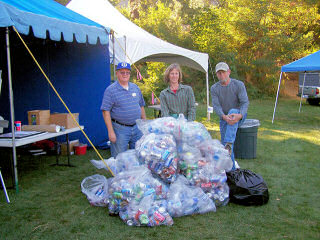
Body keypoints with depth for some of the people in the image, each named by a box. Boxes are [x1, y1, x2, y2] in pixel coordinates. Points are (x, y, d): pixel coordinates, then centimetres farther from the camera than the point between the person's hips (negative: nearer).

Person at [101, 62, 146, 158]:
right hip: (120, 130, -5)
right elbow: (106, 112, -11)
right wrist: (110, 131, -16)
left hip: (137, 128, 5)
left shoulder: (135, 88, 10)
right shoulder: (111, 90, -8)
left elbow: (141, 107, 18)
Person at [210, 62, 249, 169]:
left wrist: (240, 115, -39)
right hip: (224, 118, 3)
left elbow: (245, 102, -18)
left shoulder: (238, 85, -9)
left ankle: (228, 145, -47)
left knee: (233, 111, -36)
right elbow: (216, 106, -12)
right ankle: (231, 170, 0)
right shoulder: (214, 88, -2)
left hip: (239, 116, -3)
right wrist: (224, 116, -34)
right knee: (224, 142, -9)